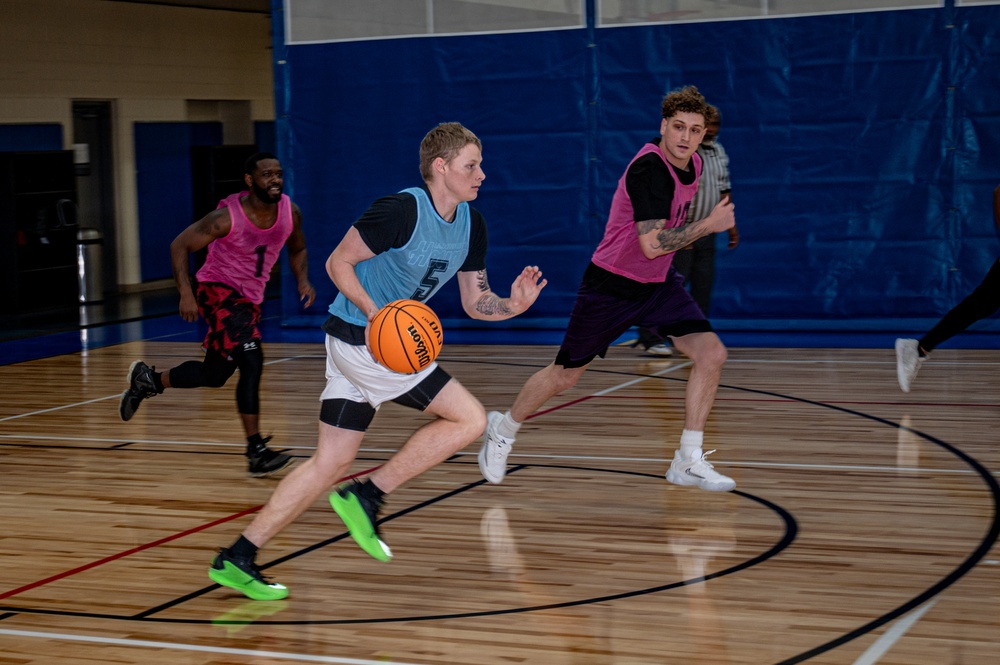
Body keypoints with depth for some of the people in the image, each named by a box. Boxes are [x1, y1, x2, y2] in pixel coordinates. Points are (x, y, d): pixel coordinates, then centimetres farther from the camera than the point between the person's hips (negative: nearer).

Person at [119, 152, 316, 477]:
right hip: (220, 290, -7)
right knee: (251, 362, -23)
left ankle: (148, 380, 38)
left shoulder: (290, 212, -7)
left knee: (215, 374, 14)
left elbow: (297, 249, 13)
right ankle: (257, 453, -20)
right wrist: (186, 293, -23)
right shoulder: (226, 216, -22)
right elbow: (179, 245, -13)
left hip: (250, 297, 7)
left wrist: (302, 280, -6)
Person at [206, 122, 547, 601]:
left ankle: (236, 558, 10)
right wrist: (374, 313, -25)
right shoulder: (403, 210, -17)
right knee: (470, 418, -10)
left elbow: (476, 303, 13)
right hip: (360, 339, -9)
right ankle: (366, 497, -4)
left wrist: (515, 305, -6)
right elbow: (338, 262, -13)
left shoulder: (471, 225, 8)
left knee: (331, 461, 8)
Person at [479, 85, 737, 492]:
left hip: (658, 283, 7)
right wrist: (710, 224, -30)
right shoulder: (649, 168, -27)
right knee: (565, 376, 7)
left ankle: (689, 462, -4)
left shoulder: (694, 165, 0)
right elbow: (652, 245, -35)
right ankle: (502, 429, 34)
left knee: (711, 353, -12)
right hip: (611, 286, -7)